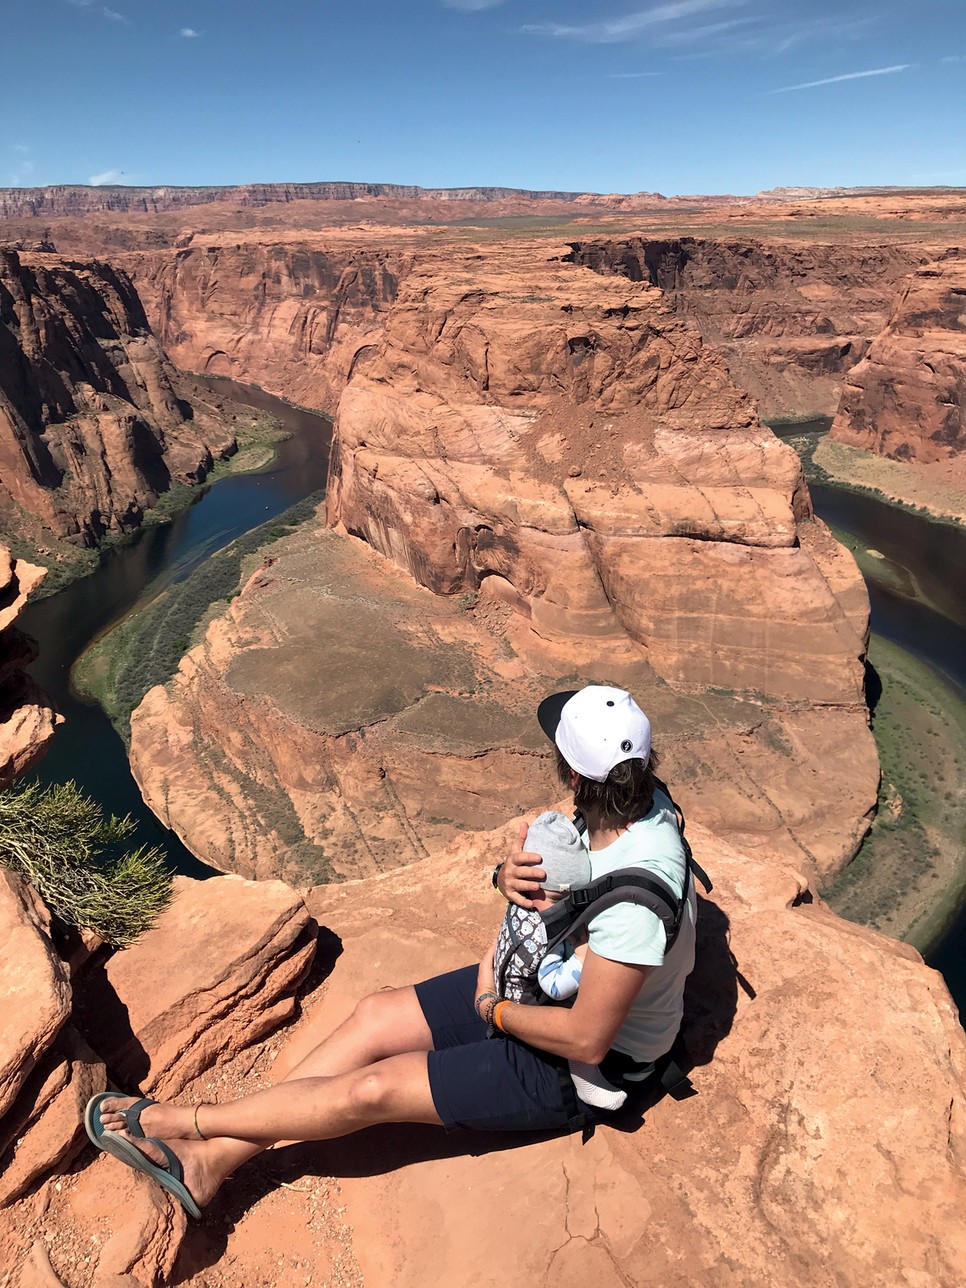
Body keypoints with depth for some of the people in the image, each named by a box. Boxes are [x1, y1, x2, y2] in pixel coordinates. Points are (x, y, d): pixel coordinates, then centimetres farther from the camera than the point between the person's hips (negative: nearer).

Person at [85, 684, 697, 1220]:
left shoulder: (634, 895, -38)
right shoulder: (635, 801, -12)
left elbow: (588, 1039, -32)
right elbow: (553, 870, 3)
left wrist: (495, 1007, -15)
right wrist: (509, 874, -21)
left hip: (575, 1070, -7)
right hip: (541, 981, 8)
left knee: (374, 1088, -8)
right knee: (375, 1016, -1)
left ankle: (181, 1120, 11)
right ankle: (211, 1161, 11)